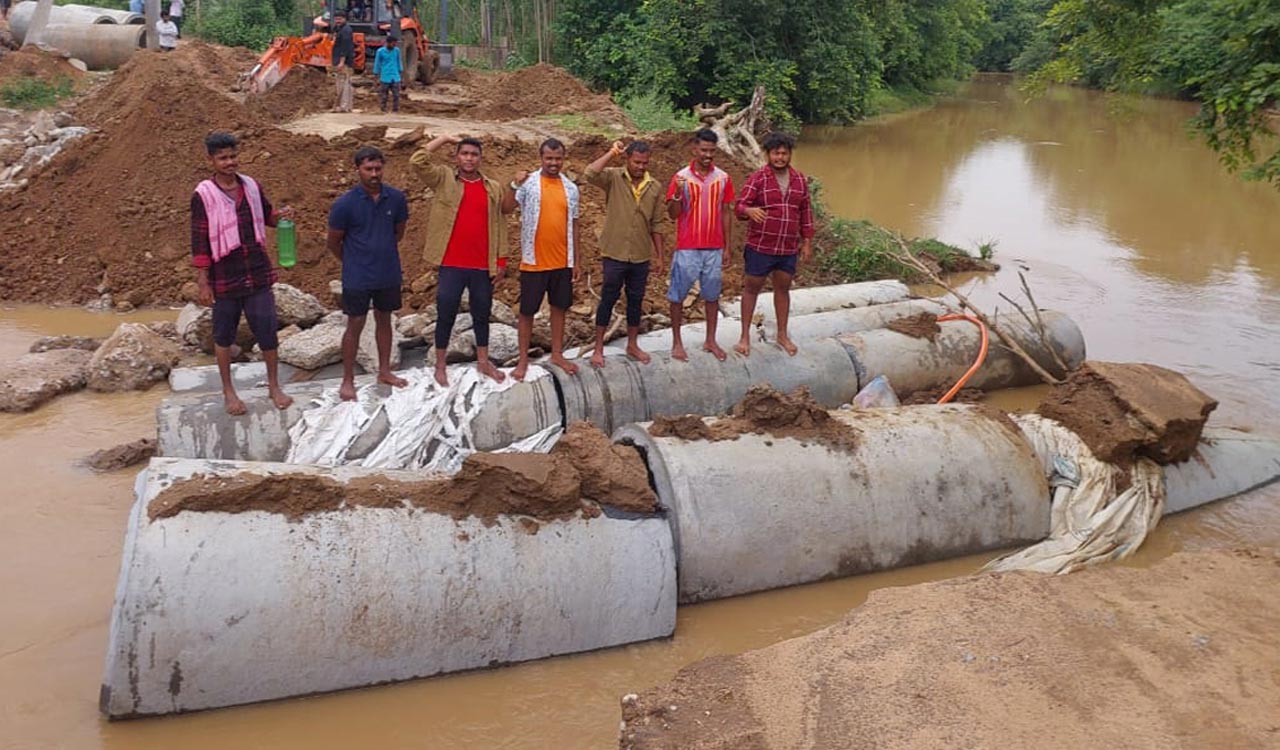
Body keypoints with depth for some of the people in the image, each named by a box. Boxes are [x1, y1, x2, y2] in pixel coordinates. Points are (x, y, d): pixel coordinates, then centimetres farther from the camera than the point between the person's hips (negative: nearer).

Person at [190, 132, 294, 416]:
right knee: (224, 336, 10)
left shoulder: (252, 186, 4)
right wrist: (202, 282, -9)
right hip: (224, 278, -3)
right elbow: (199, 242, -8)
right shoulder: (203, 195, -9)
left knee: (267, 330, 5)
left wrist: (281, 215, -4)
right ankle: (228, 392, 25)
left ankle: (274, 386, 22)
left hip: (259, 274, 3)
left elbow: (265, 215, 20)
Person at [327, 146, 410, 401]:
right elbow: (334, 242, -2)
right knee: (355, 326, 3)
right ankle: (348, 380, 14)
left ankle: (384, 371, 32)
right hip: (357, 278, -3)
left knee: (384, 321, 16)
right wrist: (354, 262, 8)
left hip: (389, 275, 4)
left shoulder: (396, 198, -5)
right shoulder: (344, 204, -14)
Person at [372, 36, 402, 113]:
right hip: (385, 78, -2)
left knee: (396, 96, -3)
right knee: (384, 97, 3)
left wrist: (400, 74, 13)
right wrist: (377, 78, 2)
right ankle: (384, 111, 12)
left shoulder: (397, 50, 5)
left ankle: (395, 111, 5)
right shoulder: (380, 51, -3)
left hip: (395, 78, 2)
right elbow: (377, 64, 3)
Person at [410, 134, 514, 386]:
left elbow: (499, 225, 9)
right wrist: (444, 138, -7)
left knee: (482, 314, 15)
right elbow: (418, 160, -14)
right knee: (446, 315, 6)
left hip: (483, 265, 3)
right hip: (452, 264, -2)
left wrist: (501, 260, 5)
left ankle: (483, 361, 29)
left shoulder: (493, 187, 7)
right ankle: (440, 365, 18)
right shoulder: (444, 179, 0)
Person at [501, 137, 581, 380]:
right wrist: (514, 186, -34)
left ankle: (557, 355, 25)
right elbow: (505, 208, -18)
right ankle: (523, 360, 14)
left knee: (559, 307, 13)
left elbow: (573, 225, 10)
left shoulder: (571, 188, 5)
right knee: (527, 310, 4)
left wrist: (575, 261, 9)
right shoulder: (529, 183, -7)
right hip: (533, 261, -4)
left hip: (562, 262, 4)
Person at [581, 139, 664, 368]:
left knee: (636, 301, 14)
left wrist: (659, 256, 8)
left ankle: (632, 345, 29)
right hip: (615, 254, -3)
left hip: (641, 256, 3)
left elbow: (656, 224, 8)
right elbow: (589, 174, -29)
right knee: (608, 299, 5)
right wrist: (612, 153, -19)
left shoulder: (655, 187, 3)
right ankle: (598, 348, 15)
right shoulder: (614, 178, -8)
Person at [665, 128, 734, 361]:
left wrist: (727, 248, 7)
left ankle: (710, 341, 23)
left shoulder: (723, 178, 2)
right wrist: (678, 193, -25)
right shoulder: (681, 177, -6)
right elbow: (673, 214, -6)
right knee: (677, 295, 4)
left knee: (712, 295, 11)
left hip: (714, 248, 3)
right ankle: (677, 342, 16)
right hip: (687, 248, -3)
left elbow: (725, 213, 7)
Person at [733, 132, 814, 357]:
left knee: (783, 288, 15)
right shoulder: (757, 178, -8)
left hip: (788, 248, 4)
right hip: (760, 246, -4)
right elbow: (740, 206, -13)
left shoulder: (800, 180, 5)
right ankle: (745, 336, 15)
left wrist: (807, 241, 10)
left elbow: (806, 212, 12)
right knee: (752, 288, 6)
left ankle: (782, 335, 28)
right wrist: (749, 211, -36)